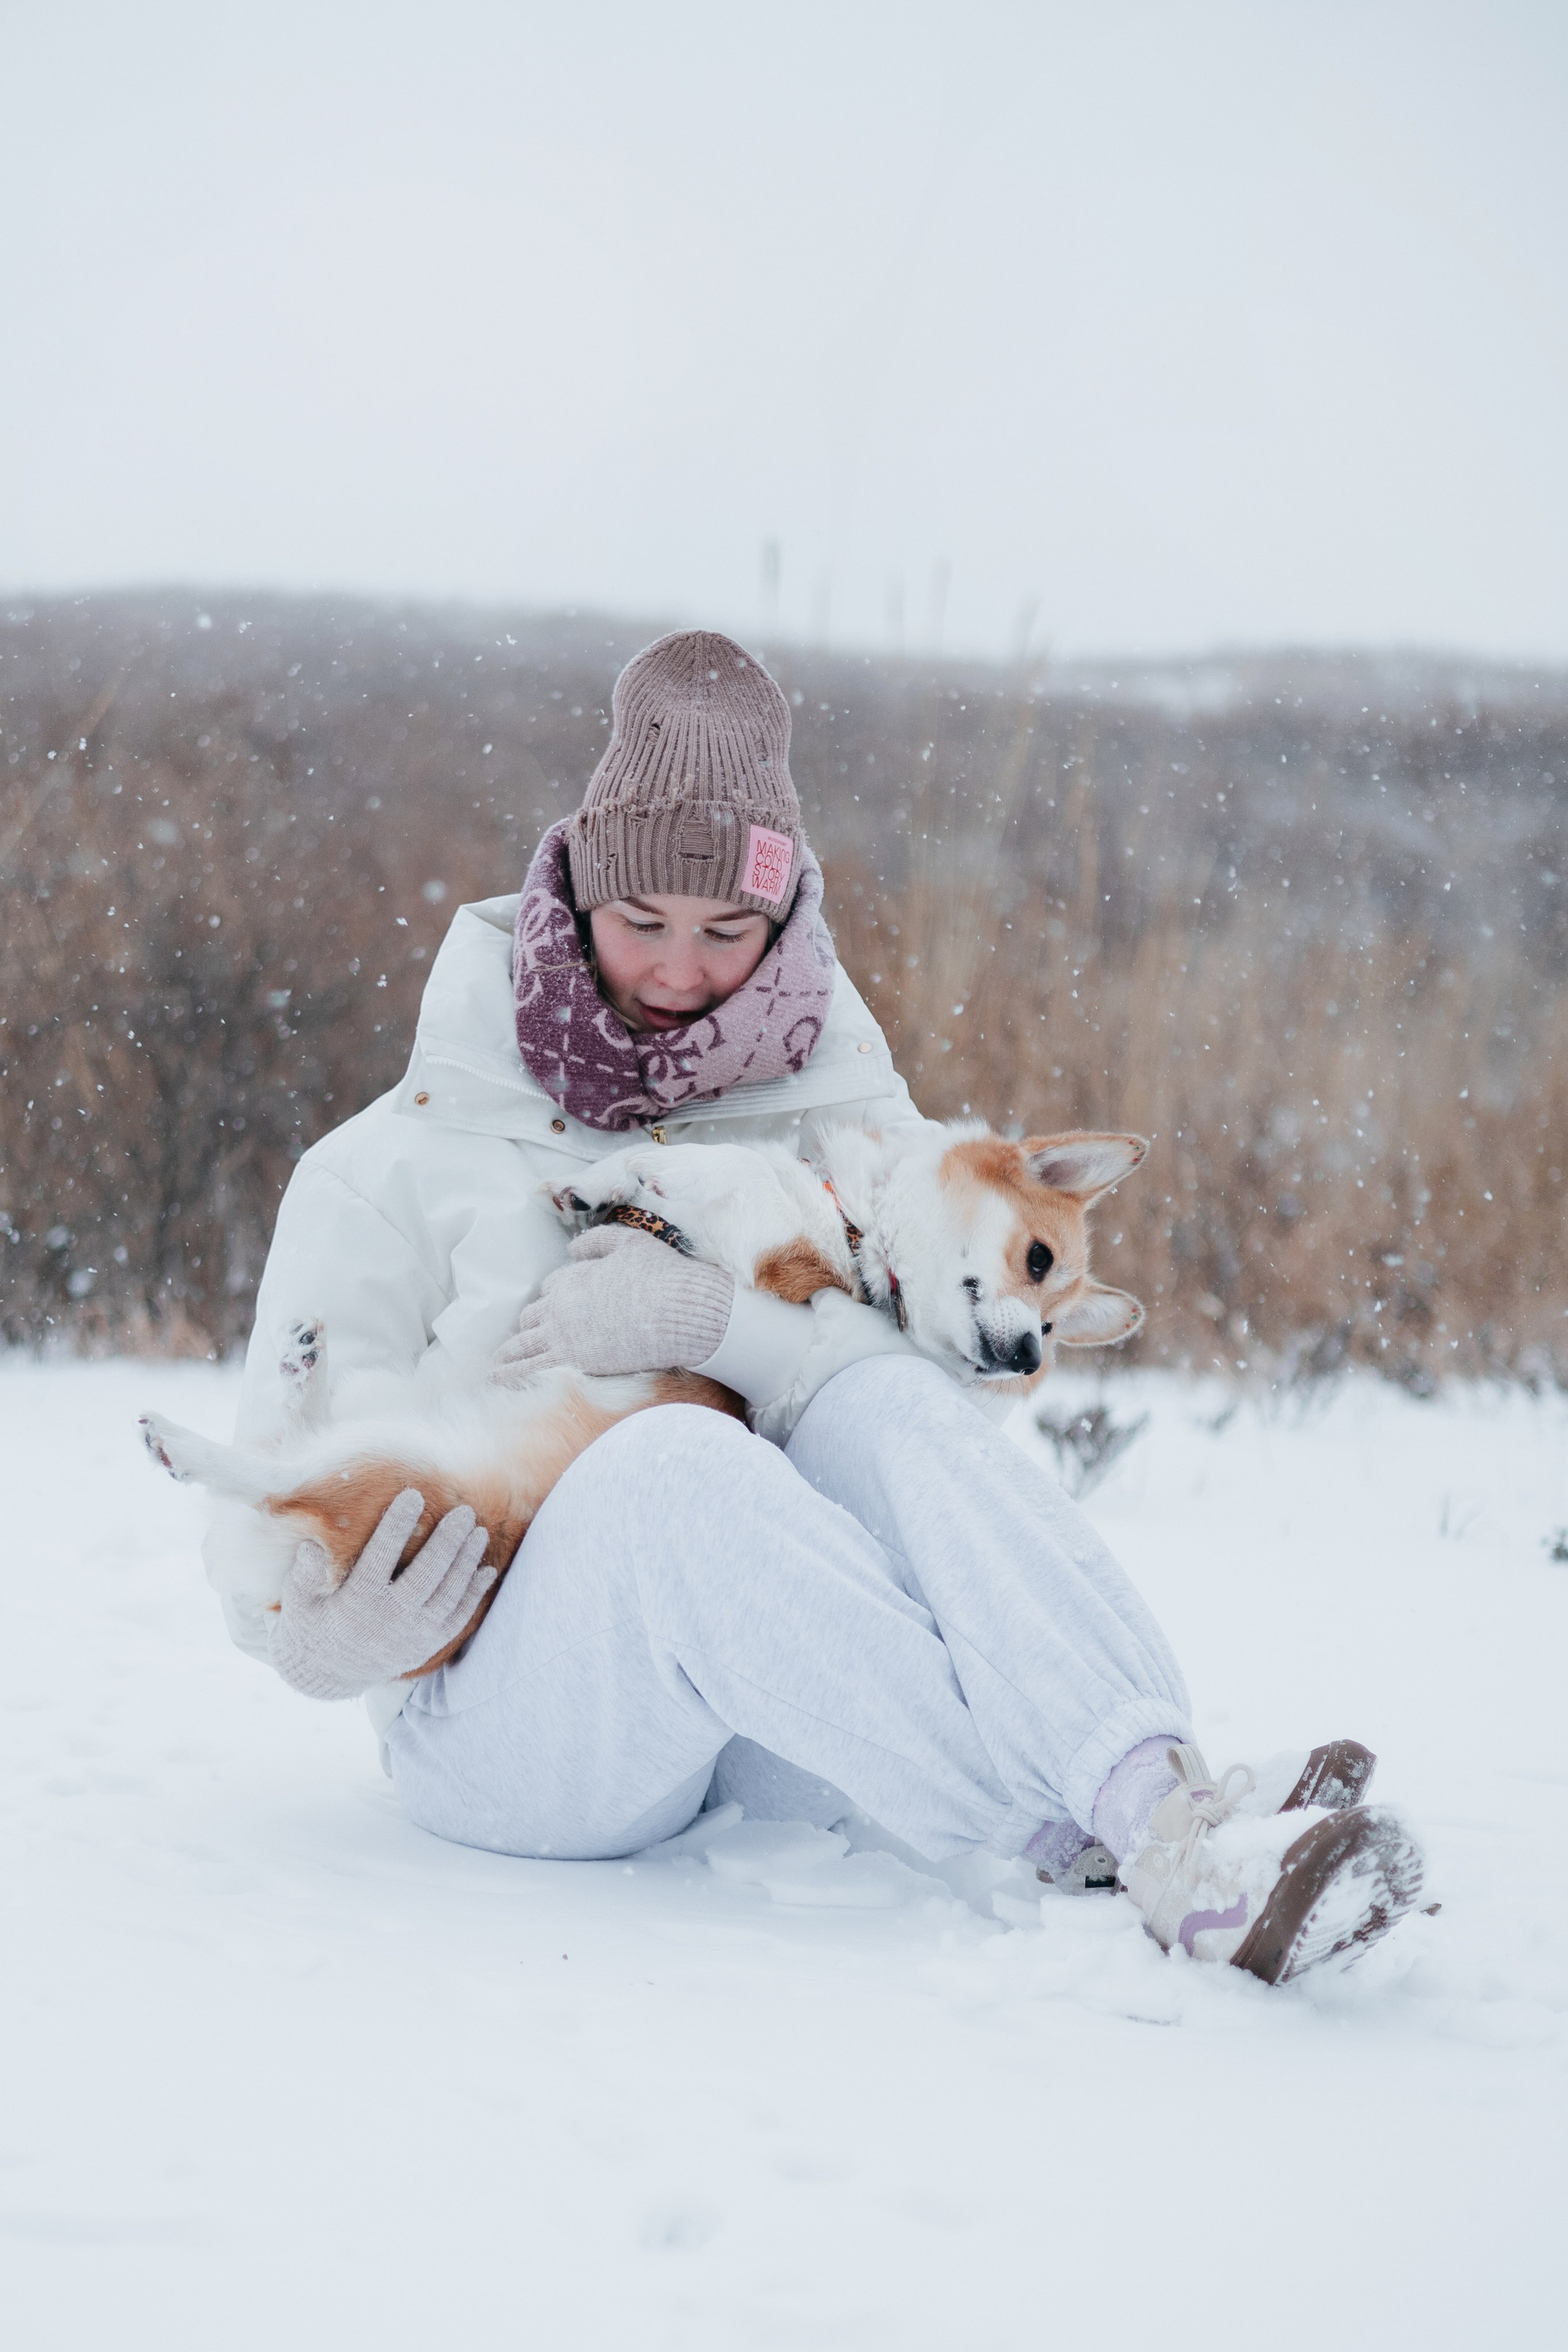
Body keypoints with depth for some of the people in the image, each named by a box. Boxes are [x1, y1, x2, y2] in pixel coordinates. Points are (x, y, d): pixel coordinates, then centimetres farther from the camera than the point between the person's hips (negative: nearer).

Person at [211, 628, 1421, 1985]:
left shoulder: (827, 1112, 10)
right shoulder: (396, 1173, 3)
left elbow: (945, 1369, -5)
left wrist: (716, 1325, -23)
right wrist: (333, 1646, -23)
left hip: (777, 1731, 2)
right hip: (500, 1724, -2)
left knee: (889, 1398, -26)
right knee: (672, 1458, -34)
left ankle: (1165, 1797, -46)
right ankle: (1109, 1859, -46)